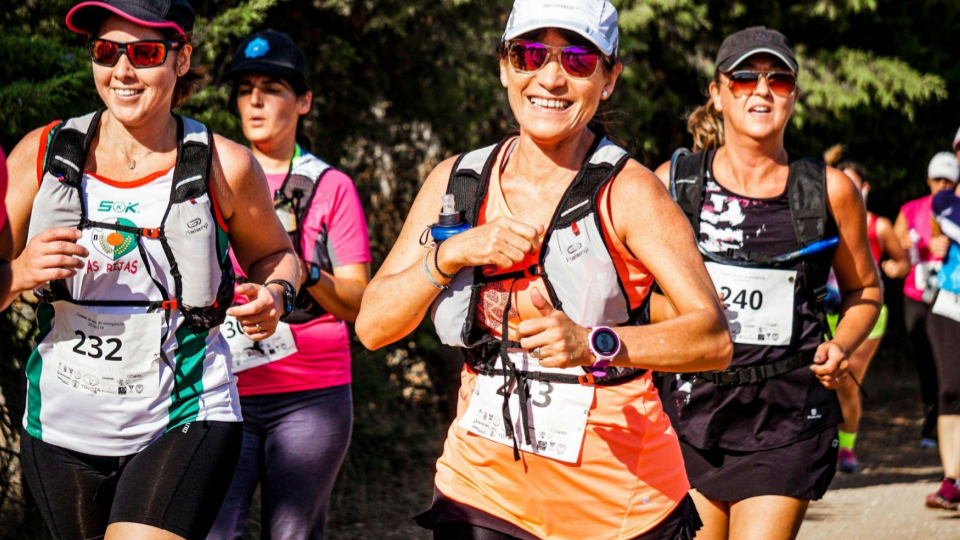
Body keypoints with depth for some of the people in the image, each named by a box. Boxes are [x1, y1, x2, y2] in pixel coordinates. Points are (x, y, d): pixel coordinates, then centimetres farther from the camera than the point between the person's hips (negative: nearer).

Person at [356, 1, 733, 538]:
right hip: (484, 487, 3)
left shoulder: (627, 191, -10)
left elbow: (714, 338, -20)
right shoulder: (457, 181, 4)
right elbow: (373, 326, 1)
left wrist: (593, 345, -36)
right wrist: (452, 252, -15)